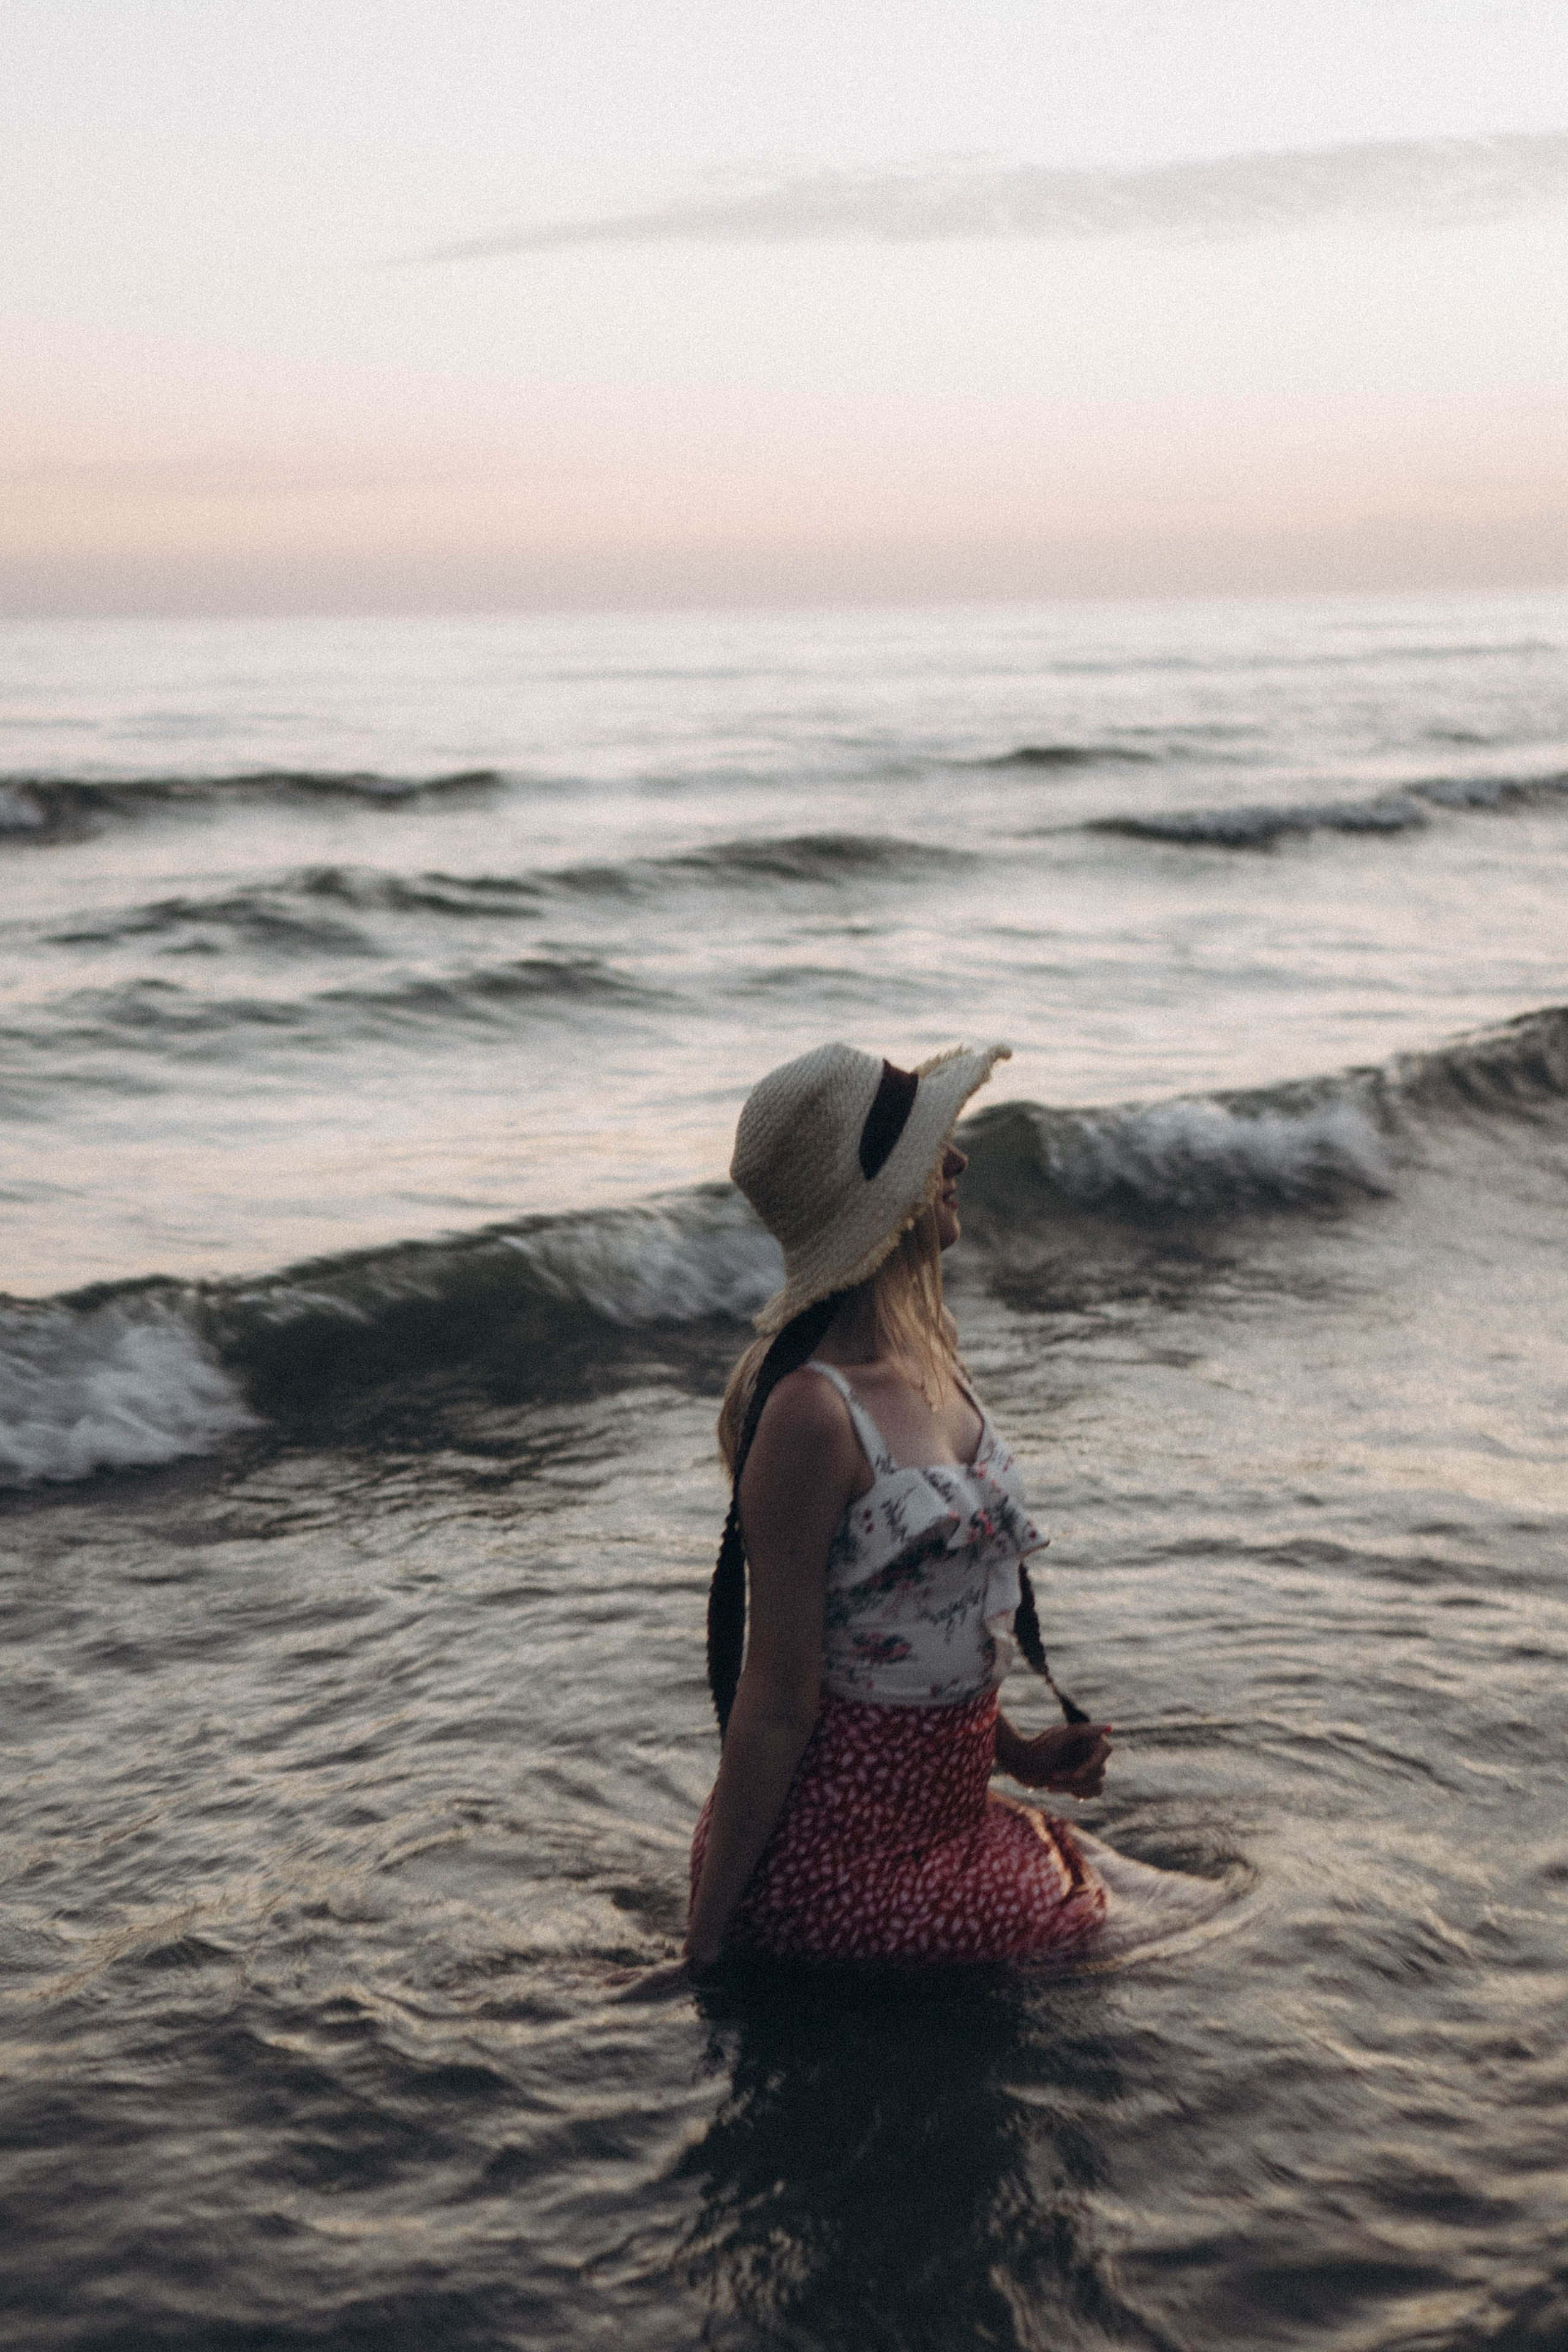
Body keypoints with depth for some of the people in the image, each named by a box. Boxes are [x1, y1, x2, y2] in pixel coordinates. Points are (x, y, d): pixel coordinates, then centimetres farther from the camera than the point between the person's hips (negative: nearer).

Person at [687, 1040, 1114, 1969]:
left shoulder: (924, 1354, 3)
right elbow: (774, 1706, -21)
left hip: (940, 1811, 9)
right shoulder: (814, 1409, -24)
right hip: (837, 1847, -9)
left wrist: (1018, 1752, 15)